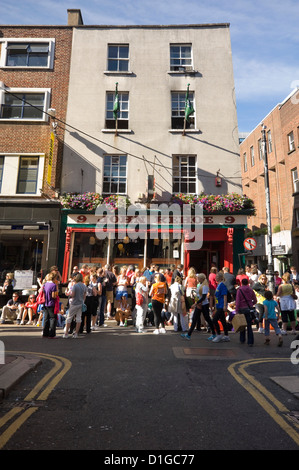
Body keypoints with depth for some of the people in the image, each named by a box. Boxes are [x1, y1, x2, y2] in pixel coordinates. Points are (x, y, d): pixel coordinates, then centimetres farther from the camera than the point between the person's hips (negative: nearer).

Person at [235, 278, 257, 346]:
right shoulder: (251, 290, 2)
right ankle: (250, 341, 0)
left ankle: (242, 340, 24)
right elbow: (255, 300, 4)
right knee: (249, 325, 4)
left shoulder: (239, 290, -6)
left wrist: (236, 310, -9)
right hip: (249, 309, 2)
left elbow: (237, 301, -10)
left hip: (242, 309, -2)